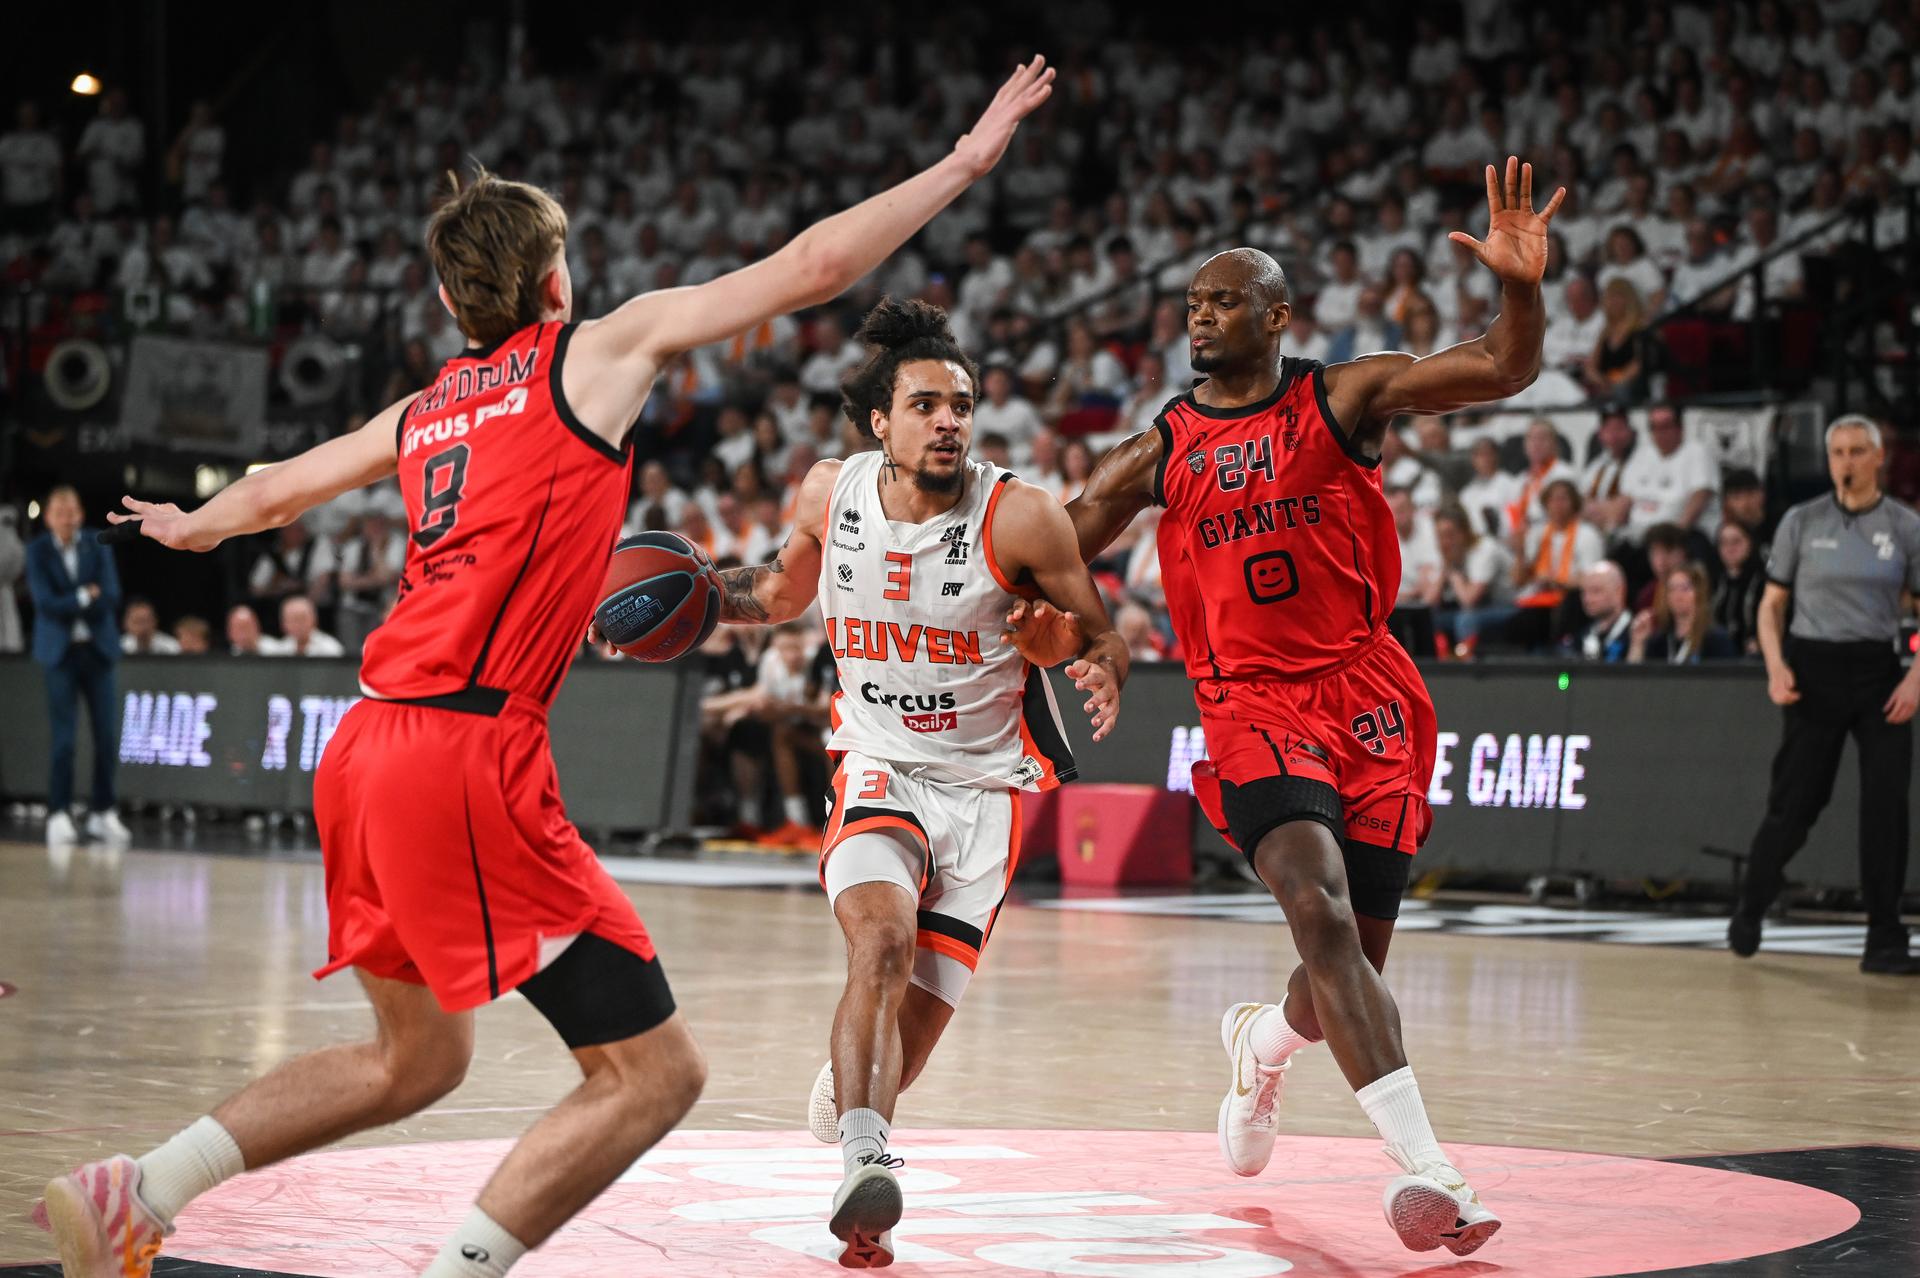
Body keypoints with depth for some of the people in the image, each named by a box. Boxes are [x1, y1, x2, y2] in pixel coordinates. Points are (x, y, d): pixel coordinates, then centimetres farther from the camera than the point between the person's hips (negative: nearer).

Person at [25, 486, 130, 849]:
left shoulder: (98, 546, 5)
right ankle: (58, 816, -4)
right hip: (60, 651, -3)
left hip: (98, 649, 3)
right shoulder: (37, 551, 0)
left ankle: (102, 813, 10)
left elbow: (111, 597, -5)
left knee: (107, 737, 1)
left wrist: (68, 605, -12)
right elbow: (46, 602, -11)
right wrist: (85, 598, -11)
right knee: (64, 738, -8)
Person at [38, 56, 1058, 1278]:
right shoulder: (601, 350, 4)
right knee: (655, 1073, -3)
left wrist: (192, 526, 59)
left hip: (369, 751, 8)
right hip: (472, 755, -8)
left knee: (418, 1058, 25)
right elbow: (813, 267, 0)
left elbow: (275, 491, 37)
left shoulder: (423, 410, 20)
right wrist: (968, 161, 9)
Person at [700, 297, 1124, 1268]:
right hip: (879, 769, 1)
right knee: (883, 940, -29)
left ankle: (847, 1091, 35)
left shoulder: (1021, 517, -16)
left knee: (916, 1018, 1)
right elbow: (788, 587, 16)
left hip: (986, 786, -1)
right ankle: (866, 1165, -33)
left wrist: (1104, 675, -28)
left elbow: (1098, 635, -5)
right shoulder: (829, 493, -5)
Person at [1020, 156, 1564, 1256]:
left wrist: (1523, 289, -32)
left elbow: (1503, 371, -11)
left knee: (1358, 961, 6)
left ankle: (1264, 1040, 44)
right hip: (1254, 708, 0)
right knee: (1319, 909, -25)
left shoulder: (1346, 398, 0)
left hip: (1368, 697, 0)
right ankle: (1427, 1166, -28)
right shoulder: (1160, 452, 6)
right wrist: (1051, 620, -15)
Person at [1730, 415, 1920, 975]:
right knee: (1795, 803, 1)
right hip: (1814, 669, -1)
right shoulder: (1801, 523, 2)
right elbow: (1772, 604, 7)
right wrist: (1776, 666, -9)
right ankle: (1749, 912, 24)